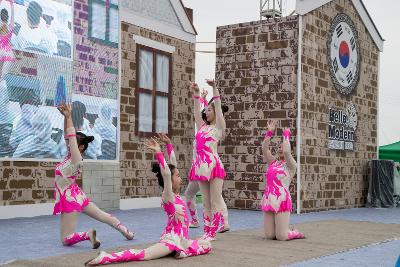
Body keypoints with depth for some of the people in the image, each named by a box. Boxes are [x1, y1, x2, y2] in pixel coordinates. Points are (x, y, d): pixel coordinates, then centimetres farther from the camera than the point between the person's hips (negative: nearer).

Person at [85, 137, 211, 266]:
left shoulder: (175, 194, 10)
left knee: (206, 245, 7)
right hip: (172, 239, -9)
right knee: (141, 254, -22)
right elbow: (166, 173, -33)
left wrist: (169, 144, 14)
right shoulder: (167, 196, -13)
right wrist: (158, 152, -35)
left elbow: (173, 164, 12)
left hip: (181, 239, 9)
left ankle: (184, 252, -10)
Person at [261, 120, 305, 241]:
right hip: (268, 199, 5)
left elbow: (286, 152, -16)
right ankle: (284, 230, 32)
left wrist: (286, 135, -3)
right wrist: (269, 132, 3)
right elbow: (264, 148, 5)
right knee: (269, 236, 4)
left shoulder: (290, 165, 1)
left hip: (282, 199, -5)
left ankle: (296, 234, 24)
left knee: (281, 237, -7)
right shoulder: (273, 162, 16)